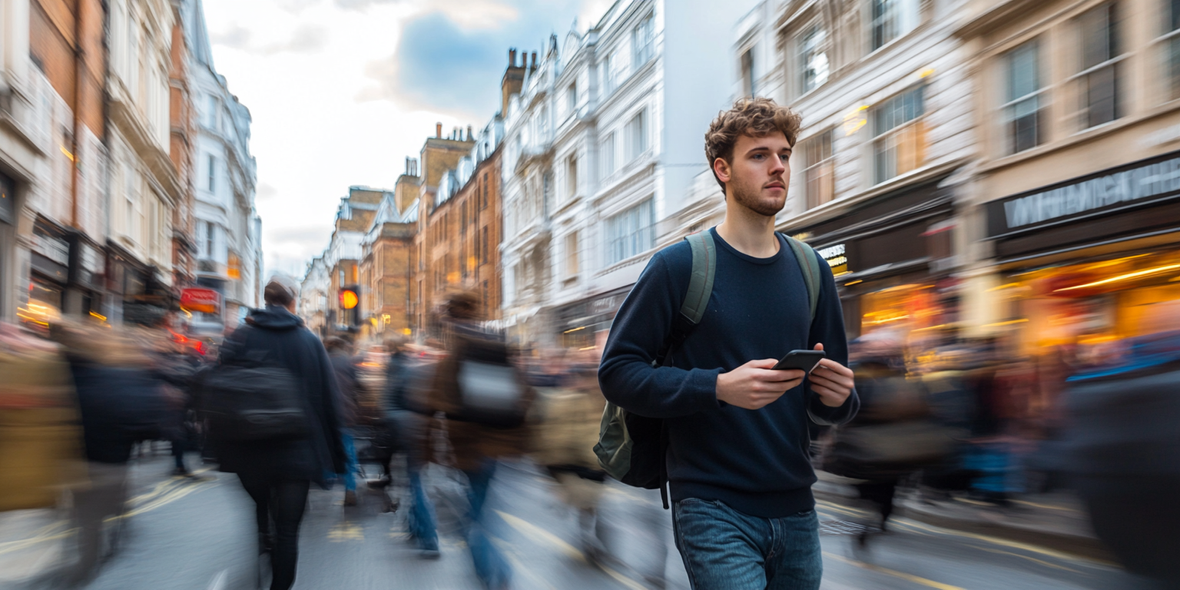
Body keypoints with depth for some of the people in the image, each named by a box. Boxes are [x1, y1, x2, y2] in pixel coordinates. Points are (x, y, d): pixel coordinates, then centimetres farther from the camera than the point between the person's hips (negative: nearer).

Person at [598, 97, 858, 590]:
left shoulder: (812, 271, 9)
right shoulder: (680, 265, -7)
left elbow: (830, 408, 15)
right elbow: (616, 372, -11)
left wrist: (836, 396, -9)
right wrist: (719, 387, -22)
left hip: (796, 510, 6)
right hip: (713, 510, -5)